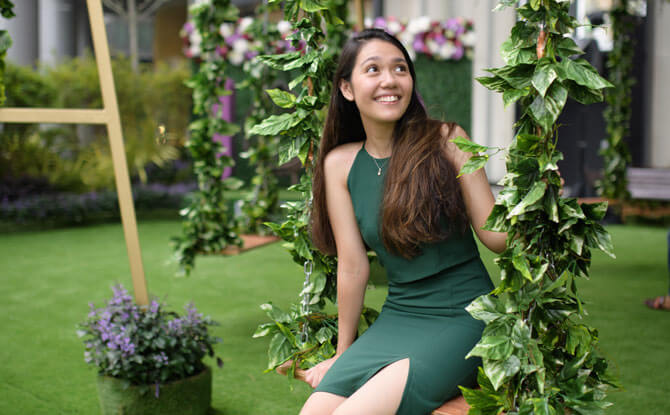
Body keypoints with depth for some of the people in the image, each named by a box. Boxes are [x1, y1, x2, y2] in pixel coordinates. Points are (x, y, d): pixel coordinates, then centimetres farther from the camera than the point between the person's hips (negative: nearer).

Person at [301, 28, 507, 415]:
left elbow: (496, 234, -6)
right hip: (397, 318, 4)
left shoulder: (446, 140, -6)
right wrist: (344, 354, 9)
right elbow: (353, 267, 5)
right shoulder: (340, 164, 1)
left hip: (463, 315, -3)